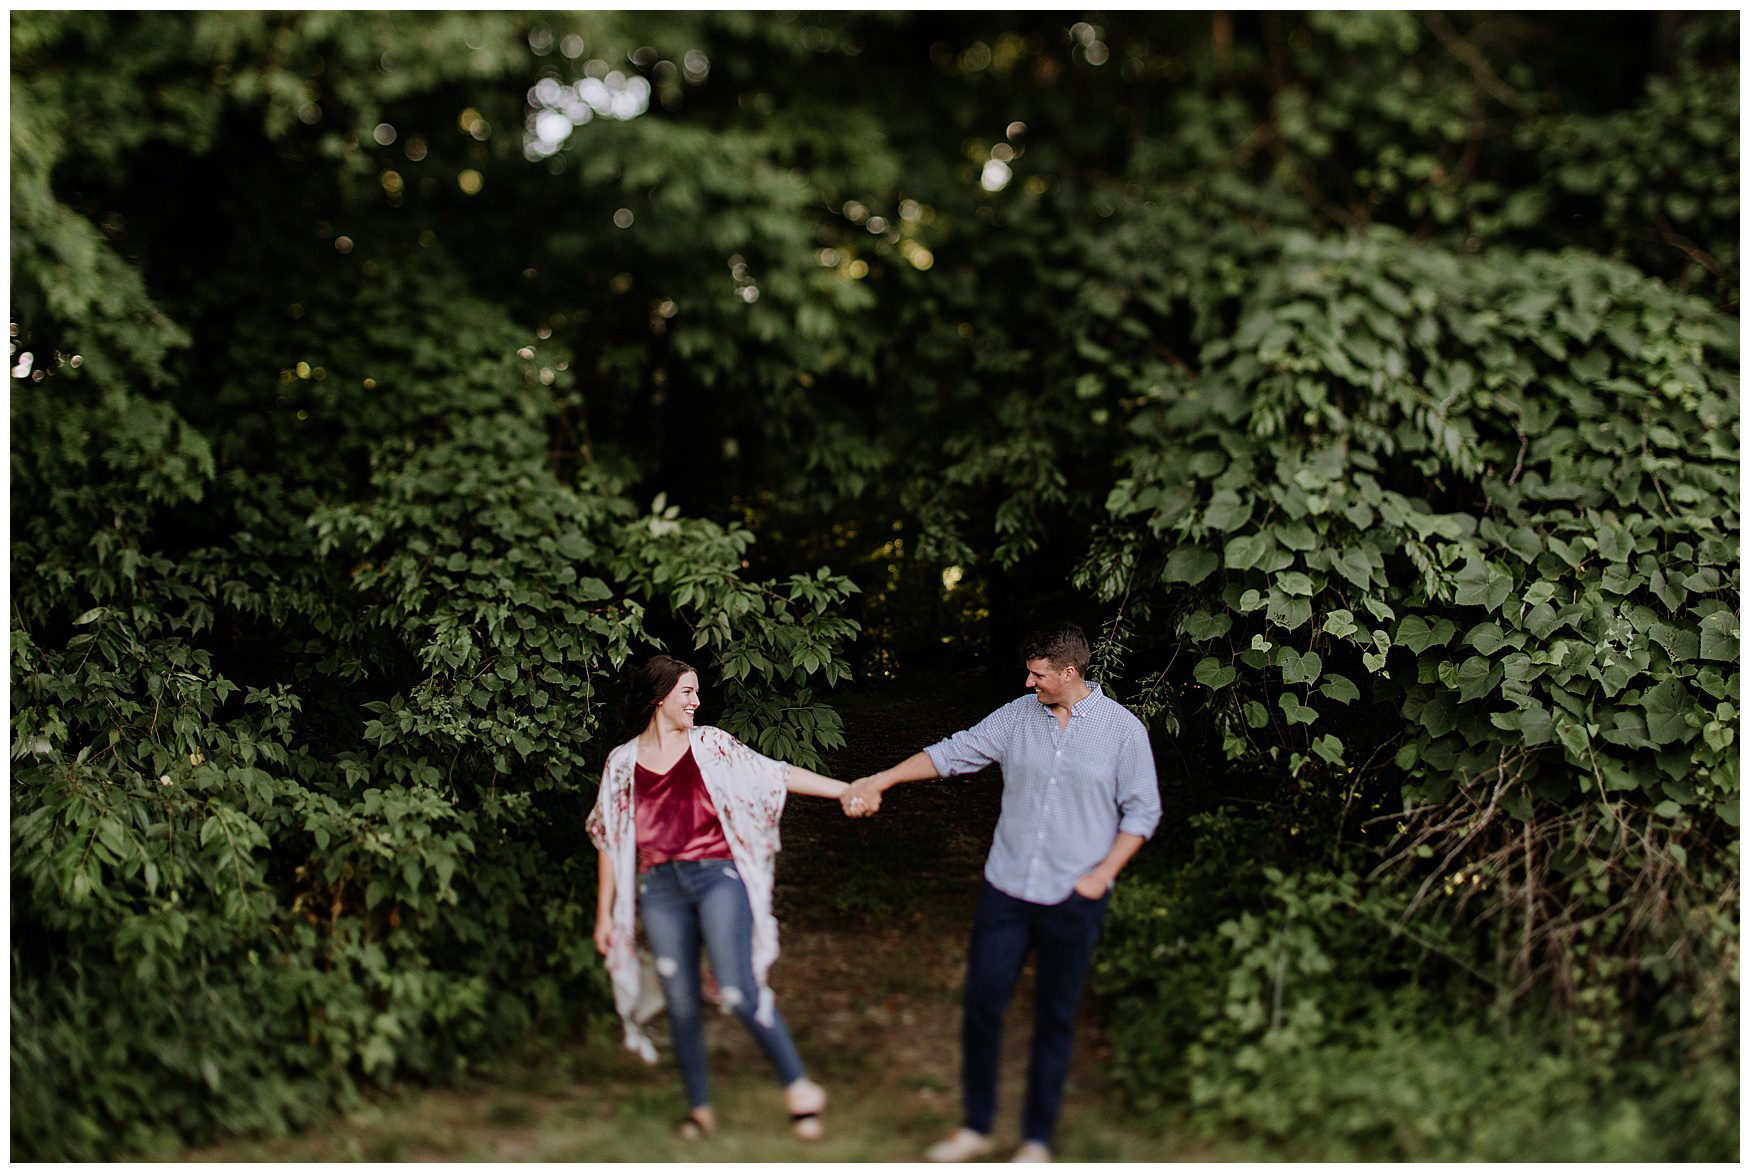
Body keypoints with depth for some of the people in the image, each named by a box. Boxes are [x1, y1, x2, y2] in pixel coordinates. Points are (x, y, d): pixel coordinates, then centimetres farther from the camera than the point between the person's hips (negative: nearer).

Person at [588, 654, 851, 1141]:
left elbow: (777, 775, 2)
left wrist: (847, 789, -5)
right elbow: (609, 839, 13)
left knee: (738, 989, -16)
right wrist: (604, 913, 12)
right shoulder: (622, 762, 8)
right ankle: (699, 1108, 19)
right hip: (660, 890, 2)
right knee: (681, 1002, 6)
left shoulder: (710, 744, 6)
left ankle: (798, 1083, -4)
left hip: (716, 877, -2)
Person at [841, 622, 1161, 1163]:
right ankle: (975, 1127, 20)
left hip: (1074, 901, -3)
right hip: (1006, 890, 3)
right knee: (981, 1005, 3)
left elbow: (1142, 811, -1)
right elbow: (953, 753, 5)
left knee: (1054, 1018, 7)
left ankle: (1037, 1139, 21)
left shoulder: (1123, 730, -5)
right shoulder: (1018, 716, 2)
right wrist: (880, 780, -2)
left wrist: (1102, 874, -9)